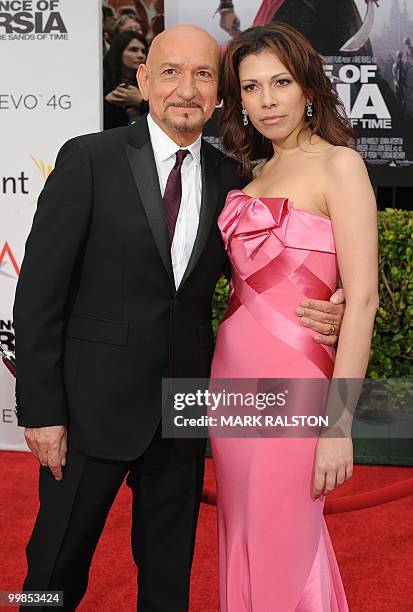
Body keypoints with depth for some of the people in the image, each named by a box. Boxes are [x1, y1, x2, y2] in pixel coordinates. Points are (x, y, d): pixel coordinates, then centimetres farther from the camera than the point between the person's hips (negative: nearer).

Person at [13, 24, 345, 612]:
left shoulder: (228, 177, 4)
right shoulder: (88, 159, -8)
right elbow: (40, 290, -9)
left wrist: (319, 311, -11)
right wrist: (41, 409, -12)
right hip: (95, 403, -3)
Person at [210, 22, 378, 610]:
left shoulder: (339, 165, -8)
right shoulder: (256, 174, 13)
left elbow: (362, 298, -14)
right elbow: (246, 279, 13)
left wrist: (338, 425, -19)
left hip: (293, 382, -6)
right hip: (234, 374, 7)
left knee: (282, 553, 6)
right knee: (241, 543, 17)